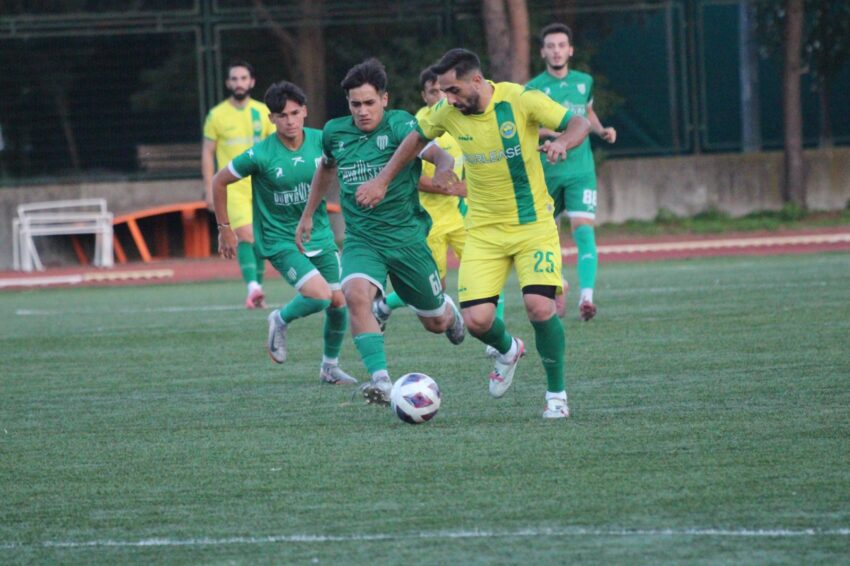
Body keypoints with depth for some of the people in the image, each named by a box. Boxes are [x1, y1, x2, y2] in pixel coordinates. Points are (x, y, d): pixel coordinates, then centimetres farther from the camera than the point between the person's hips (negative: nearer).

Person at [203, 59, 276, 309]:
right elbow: (207, 153, 4)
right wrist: (209, 189, -2)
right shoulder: (217, 115, 0)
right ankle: (252, 288, -29)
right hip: (232, 189, -3)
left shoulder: (262, 111, 7)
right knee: (245, 235, -19)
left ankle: (258, 289, 16)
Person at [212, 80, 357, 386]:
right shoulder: (260, 155, -18)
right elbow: (220, 181, -6)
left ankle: (330, 366, 25)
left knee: (339, 302, 4)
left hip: (320, 236, 5)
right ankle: (281, 321, 10)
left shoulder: (321, 141, -7)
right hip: (280, 242, -5)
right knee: (319, 295, -22)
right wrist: (225, 229, -1)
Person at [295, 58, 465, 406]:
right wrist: (307, 216, 30)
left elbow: (443, 158, -26)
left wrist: (442, 173, -49)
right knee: (356, 295, -30)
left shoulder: (400, 126, -12)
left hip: (406, 236, -2)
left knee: (435, 323, 12)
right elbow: (326, 168, 26)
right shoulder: (335, 133, 3)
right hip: (360, 239, 2)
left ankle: (449, 312, 51)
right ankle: (381, 382, -34)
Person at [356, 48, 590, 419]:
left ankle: (557, 394, 2)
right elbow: (417, 139, 16)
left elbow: (579, 123, -12)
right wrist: (382, 180, 16)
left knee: (540, 306, -21)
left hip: (533, 224, -3)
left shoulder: (520, 100, -16)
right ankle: (507, 351, 27)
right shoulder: (448, 112, -5)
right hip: (484, 229, 3)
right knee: (476, 319, -11)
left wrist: (562, 142, -34)